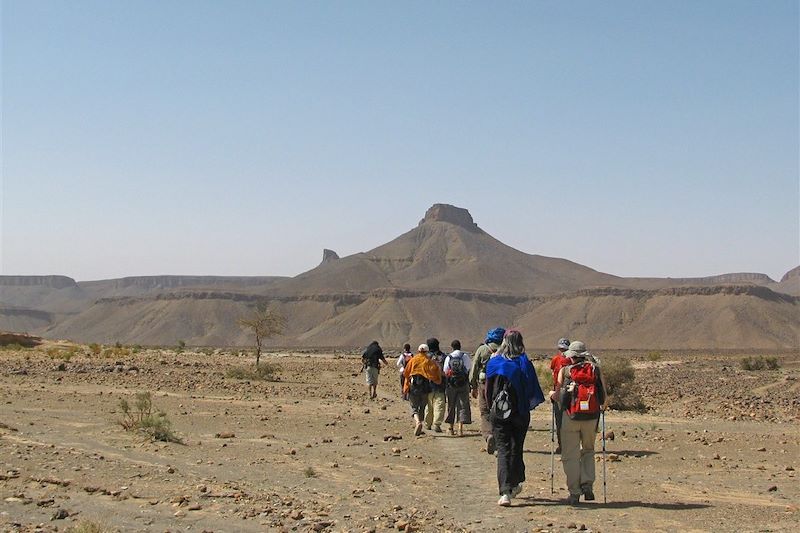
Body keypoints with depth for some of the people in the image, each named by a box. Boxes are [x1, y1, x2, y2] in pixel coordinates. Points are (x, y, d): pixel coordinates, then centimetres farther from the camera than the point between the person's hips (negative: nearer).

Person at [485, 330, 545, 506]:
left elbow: (488, 391, 3)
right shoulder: (525, 363, -6)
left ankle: (505, 492, -14)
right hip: (520, 413, 1)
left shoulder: (493, 363, -3)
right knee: (516, 448, 17)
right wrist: (528, 406, 8)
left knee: (503, 450, -1)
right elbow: (533, 390, -5)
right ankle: (515, 484, 30)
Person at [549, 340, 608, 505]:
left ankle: (574, 493, 4)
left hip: (570, 415, -2)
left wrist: (552, 394, 24)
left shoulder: (565, 370, 4)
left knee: (570, 455, 7)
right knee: (588, 451, 21)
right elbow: (604, 397, 5)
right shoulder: (595, 369, 7)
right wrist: (603, 406, 26)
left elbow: (558, 396, 1)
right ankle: (587, 484, 6)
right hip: (591, 416, 2)